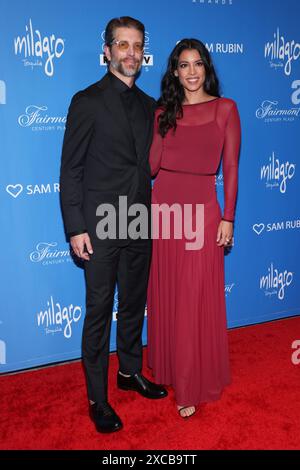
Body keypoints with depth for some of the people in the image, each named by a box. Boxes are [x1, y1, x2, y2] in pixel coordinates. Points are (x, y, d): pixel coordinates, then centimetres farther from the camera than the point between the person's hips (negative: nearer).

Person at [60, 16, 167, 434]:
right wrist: (75, 228, -13)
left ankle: (130, 372, 37)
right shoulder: (87, 101, -5)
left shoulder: (149, 105, 11)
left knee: (134, 305, 17)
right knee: (99, 313, 4)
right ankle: (98, 398, 18)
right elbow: (71, 169, -7)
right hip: (101, 227, -5)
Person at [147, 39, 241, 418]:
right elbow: (152, 165, 1)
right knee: (165, 295, 12)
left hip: (201, 207, -3)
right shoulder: (164, 112, 10)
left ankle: (193, 386, 16)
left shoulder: (225, 108, 2)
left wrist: (227, 217, -5)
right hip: (164, 204, 4)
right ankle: (167, 368, 32)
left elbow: (230, 168, 0)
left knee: (195, 300, 1)